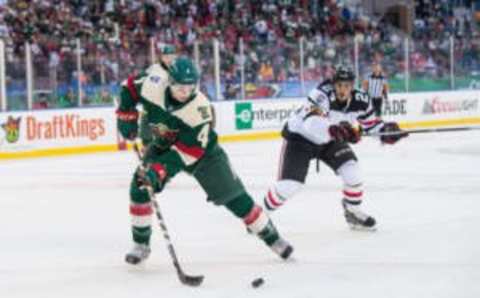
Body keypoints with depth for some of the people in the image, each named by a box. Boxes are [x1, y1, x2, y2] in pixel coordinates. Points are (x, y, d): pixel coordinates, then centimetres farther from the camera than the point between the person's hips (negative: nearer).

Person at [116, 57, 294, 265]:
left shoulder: (200, 109, -34)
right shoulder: (154, 84, -27)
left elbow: (188, 151, -34)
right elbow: (130, 88, -4)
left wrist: (159, 169, -41)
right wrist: (126, 114, -14)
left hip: (201, 149, -3)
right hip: (164, 145, 3)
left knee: (234, 196, -6)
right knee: (139, 187, -14)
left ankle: (272, 237, 10)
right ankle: (141, 245, 3)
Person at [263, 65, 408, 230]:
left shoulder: (360, 100, -16)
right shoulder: (322, 94, -35)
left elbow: (370, 123, 3)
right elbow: (311, 122, -52)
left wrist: (386, 129, -17)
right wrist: (332, 129, -70)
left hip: (329, 140, 5)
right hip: (299, 137, -5)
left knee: (352, 171, -13)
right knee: (288, 185, -14)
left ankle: (353, 212, 12)